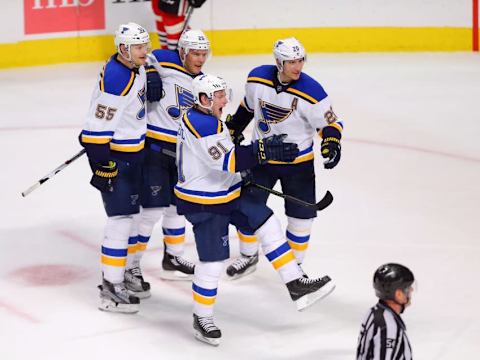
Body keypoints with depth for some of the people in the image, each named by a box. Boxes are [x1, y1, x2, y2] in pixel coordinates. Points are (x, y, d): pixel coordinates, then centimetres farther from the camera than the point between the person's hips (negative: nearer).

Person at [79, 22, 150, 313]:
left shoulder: (137, 67, 3)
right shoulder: (115, 80, -26)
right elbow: (96, 129, -26)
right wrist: (102, 167, -24)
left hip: (133, 152, 10)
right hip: (114, 158, -10)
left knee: (130, 214, 18)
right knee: (121, 220, -8)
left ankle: (122, 272, 32)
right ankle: (111, 290, -3)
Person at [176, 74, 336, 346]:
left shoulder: (205, 117, 8)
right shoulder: (202, 125, -25)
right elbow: (227, 161, -33)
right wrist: (264, 151, -36)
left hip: (226, 193, 10)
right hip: (203, 204, -10)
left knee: (268, 225, 5)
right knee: (213, 260, -6)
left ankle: (296, 285, 7)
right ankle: (202, 318, 11)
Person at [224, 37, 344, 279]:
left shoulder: (311, 92, -22)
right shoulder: (257, 78, -12)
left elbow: (329, 123, -12)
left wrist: (331, 145, -31)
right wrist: (234, 128, 18)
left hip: (298, 162, -2)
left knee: (301, 216, 2)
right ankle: (248, 256, 32)